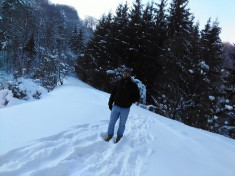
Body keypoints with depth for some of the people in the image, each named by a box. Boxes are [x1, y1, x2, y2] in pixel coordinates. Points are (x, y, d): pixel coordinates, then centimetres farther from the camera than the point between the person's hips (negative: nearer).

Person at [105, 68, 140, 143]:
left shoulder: (133, 85, -4)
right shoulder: (118, 83, 2)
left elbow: (137, 97, -2)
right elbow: (113, 93, 9)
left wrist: (129, 101, -17)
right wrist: (110, 103, 6)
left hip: (125, 109, -2)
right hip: (116, 107, 2)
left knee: (122, 124, 12)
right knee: (111, 122, 10)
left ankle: (119, 137, 29)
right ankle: (110, 135, 29)